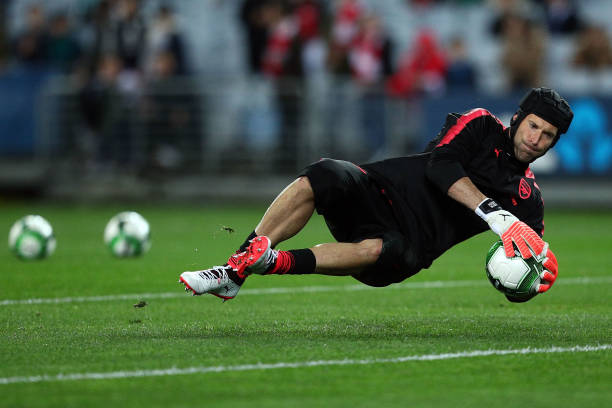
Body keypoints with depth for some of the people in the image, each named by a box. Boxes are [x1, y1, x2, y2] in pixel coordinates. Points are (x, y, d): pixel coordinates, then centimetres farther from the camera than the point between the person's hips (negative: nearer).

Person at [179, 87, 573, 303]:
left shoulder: (528, 200, 16)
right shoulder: (480, 125, 9)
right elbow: (441, 163, -11)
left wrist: (537, 276, -15)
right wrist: (495, 214, -22)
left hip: (408, 246, 0)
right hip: (379, 192, 0)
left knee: (382, 252, -38)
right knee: (323, 178, -31)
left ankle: (273, 263, -42)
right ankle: (237, 266, -28)